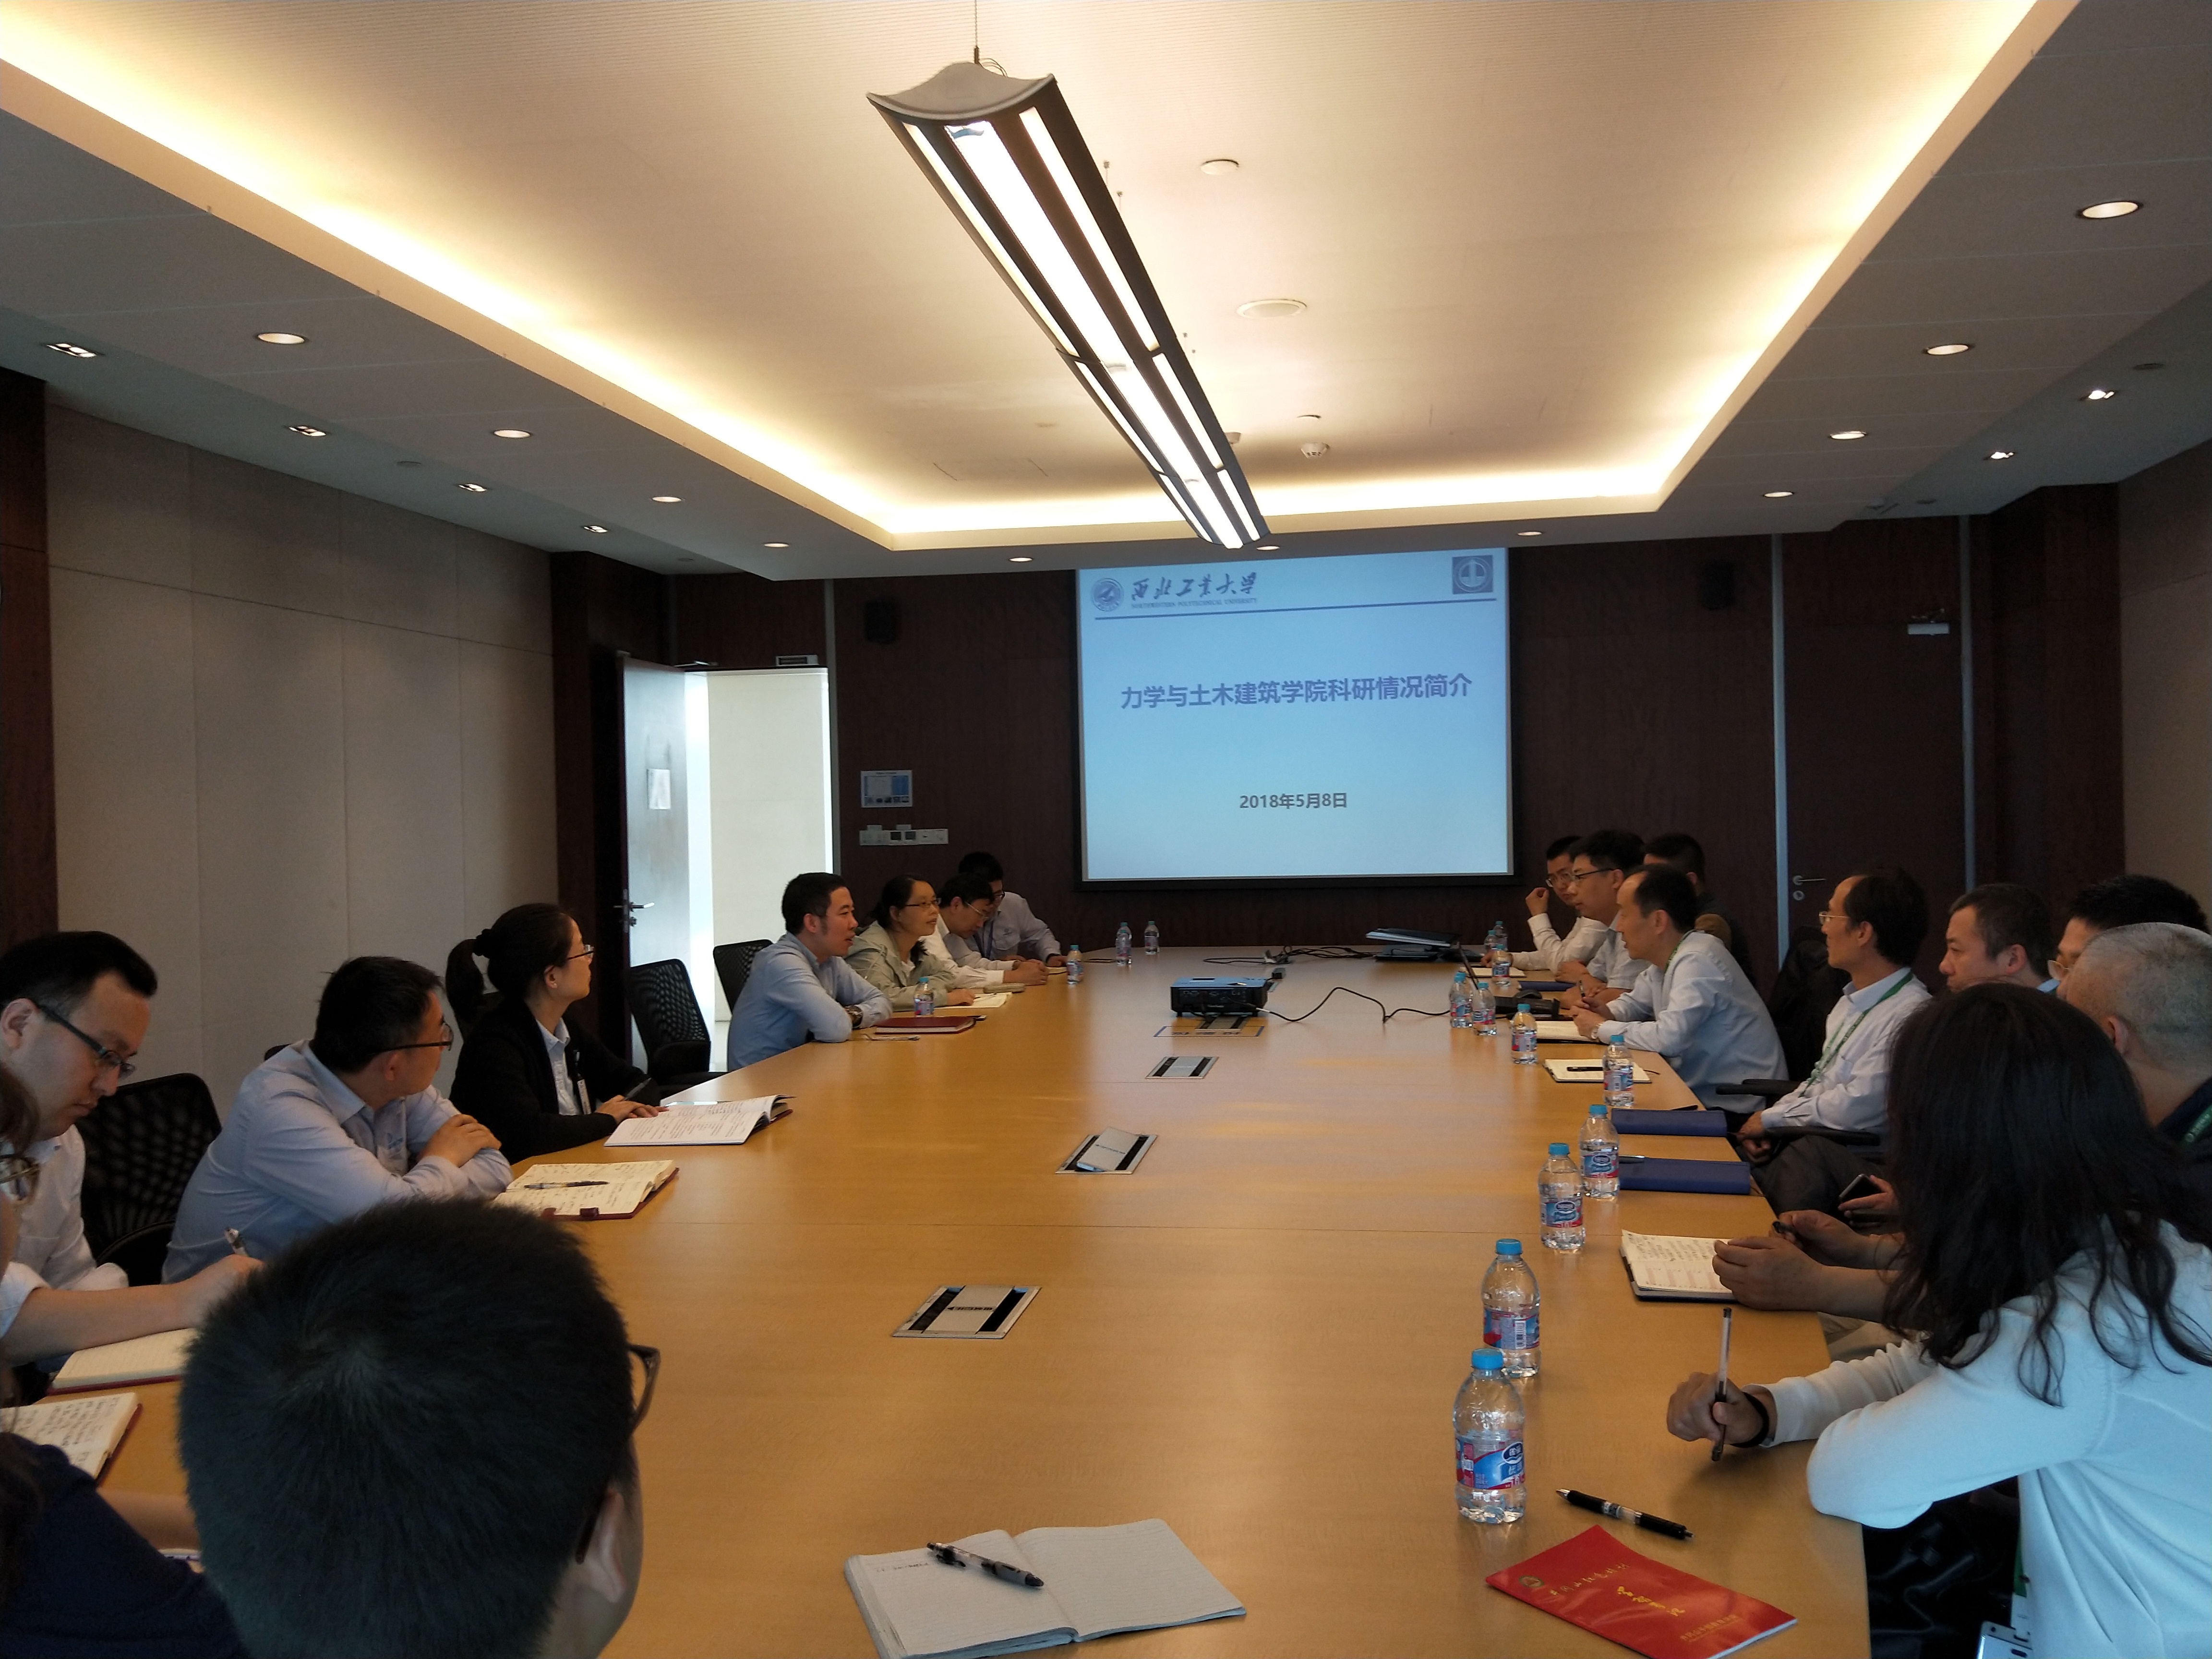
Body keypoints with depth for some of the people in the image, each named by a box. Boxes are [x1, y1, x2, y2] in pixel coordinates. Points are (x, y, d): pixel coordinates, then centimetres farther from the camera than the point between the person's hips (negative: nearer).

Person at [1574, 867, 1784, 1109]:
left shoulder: (1697, 961, -20)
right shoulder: (1668, 958, 6)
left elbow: (1669, 1038, -29)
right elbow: (1635, 1003, 23)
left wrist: (1601, 1029, -14)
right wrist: (1606, 1014, 2)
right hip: (1701, 1092, 8)